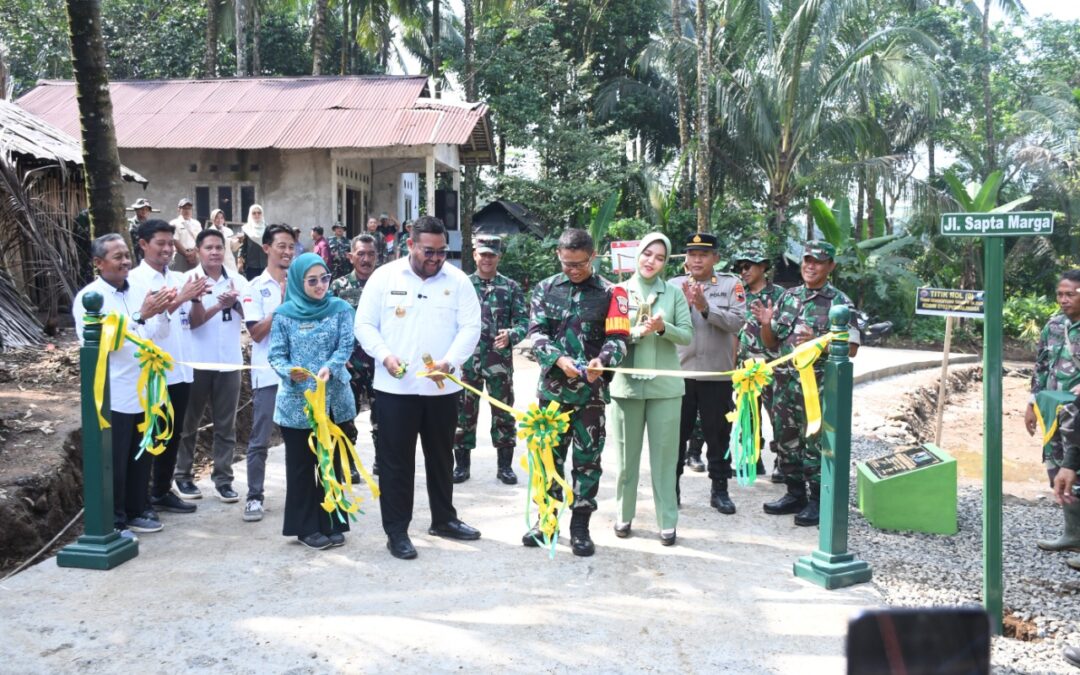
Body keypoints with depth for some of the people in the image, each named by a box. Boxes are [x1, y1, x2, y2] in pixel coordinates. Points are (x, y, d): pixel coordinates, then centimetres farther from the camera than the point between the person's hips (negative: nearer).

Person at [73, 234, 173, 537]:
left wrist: (161, 311, -10)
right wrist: (140, 315, -28)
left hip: (143, 392, 7)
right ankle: (112, 522, 14)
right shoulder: (88, 297, -10)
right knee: (113, 464, 3)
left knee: (141, 458, 16)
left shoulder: (137, 292, 9)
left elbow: (154, 335, 9)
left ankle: (136, 511, 29)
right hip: (113, 397, -6)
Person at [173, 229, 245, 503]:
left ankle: (223, 479, 14)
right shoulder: (189, 280, -5)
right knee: (189, 423, 11)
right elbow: (193, 321, -12)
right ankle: (183, 475, 23)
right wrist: (219, 305, -27)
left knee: (226, 426, 7)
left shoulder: (237, 282, 4)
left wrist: (234, 303, -22)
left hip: (229, 363, 3)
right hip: (197, 362, -2)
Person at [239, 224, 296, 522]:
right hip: (268, 373, -3)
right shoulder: (255, 287, -2)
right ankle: (254, 497, 12)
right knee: (259, 440, 3)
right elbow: (257, 333, -9)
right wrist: (282, 304, -15)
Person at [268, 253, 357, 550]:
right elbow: (275, 355, -2)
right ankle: (306, 527, 19)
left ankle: (332, 523, 22)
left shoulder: (340, 309, 1)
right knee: (301, 466, 7)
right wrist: (289, 371, -23)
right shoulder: (284, 313, -1)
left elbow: (345, 347, -6)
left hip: (334, 400, 1)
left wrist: (329, 368, -24)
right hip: (296, 401, -1)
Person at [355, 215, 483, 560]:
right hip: (395, 387, -2)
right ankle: (396, 531, 14)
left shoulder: (458, 280, 1)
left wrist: (450, 361, -19)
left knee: (441, 456, 16)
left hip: (443, 387, 2)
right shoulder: (384, 276, -2)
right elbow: (364, 324, 0)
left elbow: (470, 327, -3)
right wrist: (384, 355, -16)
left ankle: (444, 519, 33)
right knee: (396, 460, 4)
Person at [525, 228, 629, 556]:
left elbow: (618, 338, -4)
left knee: (587, 458, 5)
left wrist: (602, 361, -25)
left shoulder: (610, 293, 1)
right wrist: (559, 360, -19)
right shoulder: (545, 289, 6)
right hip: (552, 387, 2)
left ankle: (580, 528, 17)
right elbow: (536, 332, -1)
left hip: (591, 391, -2)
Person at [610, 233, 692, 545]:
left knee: (664, 455, 3)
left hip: (665, 385, 0)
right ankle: (624, 515, 24)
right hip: (626, 384, 0)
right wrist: (638, 332, -19)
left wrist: (662, 328, -18)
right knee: (626, 455, 10)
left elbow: (687, 335, 1)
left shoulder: (674, 292, 4)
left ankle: (667, 522, 12)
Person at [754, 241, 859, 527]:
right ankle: (795, 494, 25)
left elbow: (851, 348, -8)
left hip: (818, 385, -6)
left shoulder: (839, 302, -4)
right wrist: (766, 323, -4)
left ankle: (818, 501, 10)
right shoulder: (788, 296, 12)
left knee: (815, 443, -2)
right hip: (786, 382, 6)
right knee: (787, 440, 12)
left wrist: (816, 342, -21)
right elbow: (772, 343, 16)